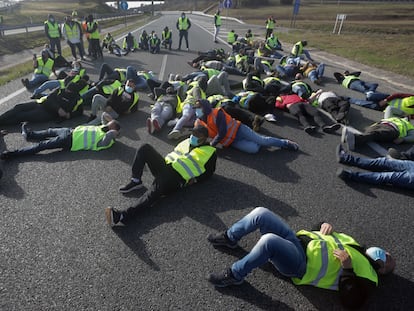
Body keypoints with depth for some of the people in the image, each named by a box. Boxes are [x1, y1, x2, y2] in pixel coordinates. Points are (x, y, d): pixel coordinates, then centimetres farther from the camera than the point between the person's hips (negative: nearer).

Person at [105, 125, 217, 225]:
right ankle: (135, 181, -4)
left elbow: (208, 172, 6)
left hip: (177, 177, -8)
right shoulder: (187, 142, 25)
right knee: (145, 148, -8)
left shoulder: (210, 152, 7)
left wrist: (195, 179, -9)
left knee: (154, 191, -33)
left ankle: (124, 215, -46)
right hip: (165, 166, 8)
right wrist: (165, 159, 11)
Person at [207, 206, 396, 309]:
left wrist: (347, 268, -17)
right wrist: (326, 226, 6)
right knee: (260, 213, -12)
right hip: (297, 239, 7)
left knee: (268, 240, -38)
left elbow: (352, 301, -11)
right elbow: (318, 230, 28)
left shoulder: (368, 276, 5)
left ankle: (234, 276, -15)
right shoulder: (353, 244, 25)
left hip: (299, 265, -7)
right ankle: (230, 238, 10)